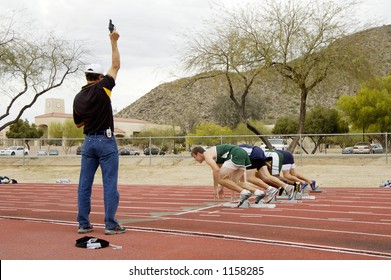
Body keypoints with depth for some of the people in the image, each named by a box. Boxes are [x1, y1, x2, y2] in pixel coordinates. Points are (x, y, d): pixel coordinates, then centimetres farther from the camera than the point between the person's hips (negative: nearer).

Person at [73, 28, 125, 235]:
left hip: (88, 142, 5)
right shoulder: (101, 88, -8)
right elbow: (116, 65, 1)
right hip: (106, 141, -5)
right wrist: (113, 42, 9)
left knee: (84, 184, 9)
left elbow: (78, 123, 16)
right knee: (109, 184, -1)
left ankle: (83, 224, 12)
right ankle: (110, 225, 0)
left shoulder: (78, 98, 5)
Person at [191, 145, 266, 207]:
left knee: (220, 179, -2)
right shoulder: (212, 153, 29)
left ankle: (244, 192, -11)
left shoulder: (207, 155, 0)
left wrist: (215, 188, -10)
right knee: (234, 182, 16)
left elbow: (216, 170, -16)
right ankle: (258, 192, 2)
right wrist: (221, 187, 38)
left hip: (236, 155, -10)